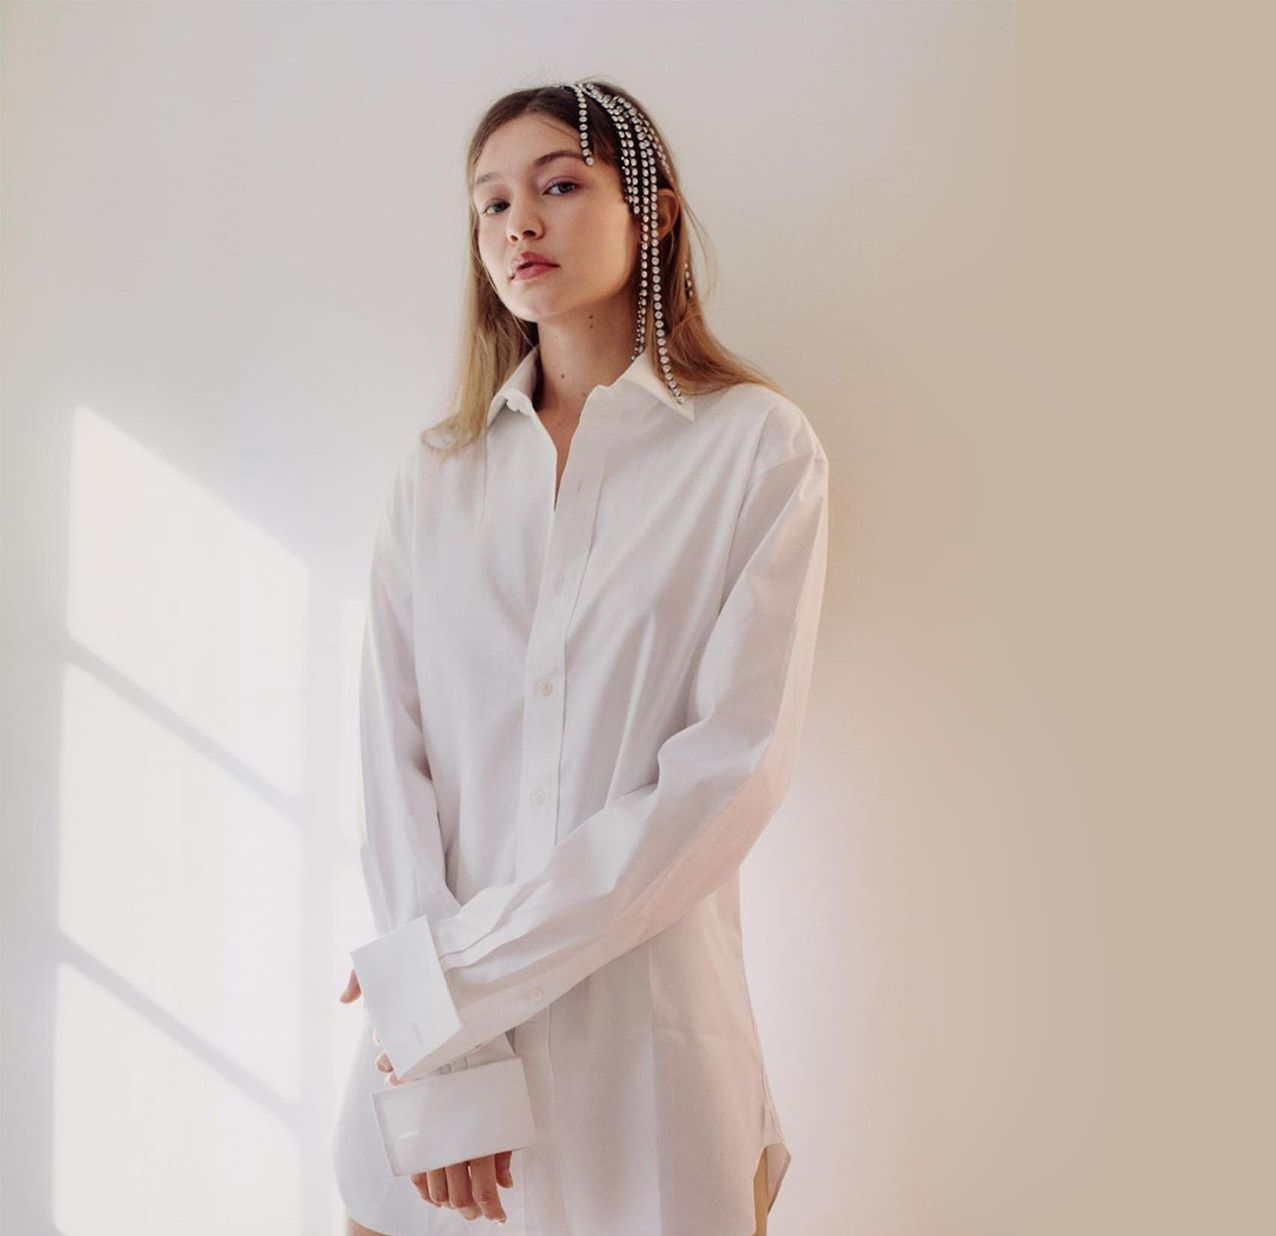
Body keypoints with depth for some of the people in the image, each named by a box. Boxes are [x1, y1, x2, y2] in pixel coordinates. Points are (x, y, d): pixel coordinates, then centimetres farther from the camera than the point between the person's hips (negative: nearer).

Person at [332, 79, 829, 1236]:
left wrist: (458, 968, -13)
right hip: (432, 1028, 3)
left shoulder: (757, 446, -5)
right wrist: (447, 1075, -12)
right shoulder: (436, 476, 6)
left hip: (646, 1026, -2)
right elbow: (395, 758, -2)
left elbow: (732, 769, -12)